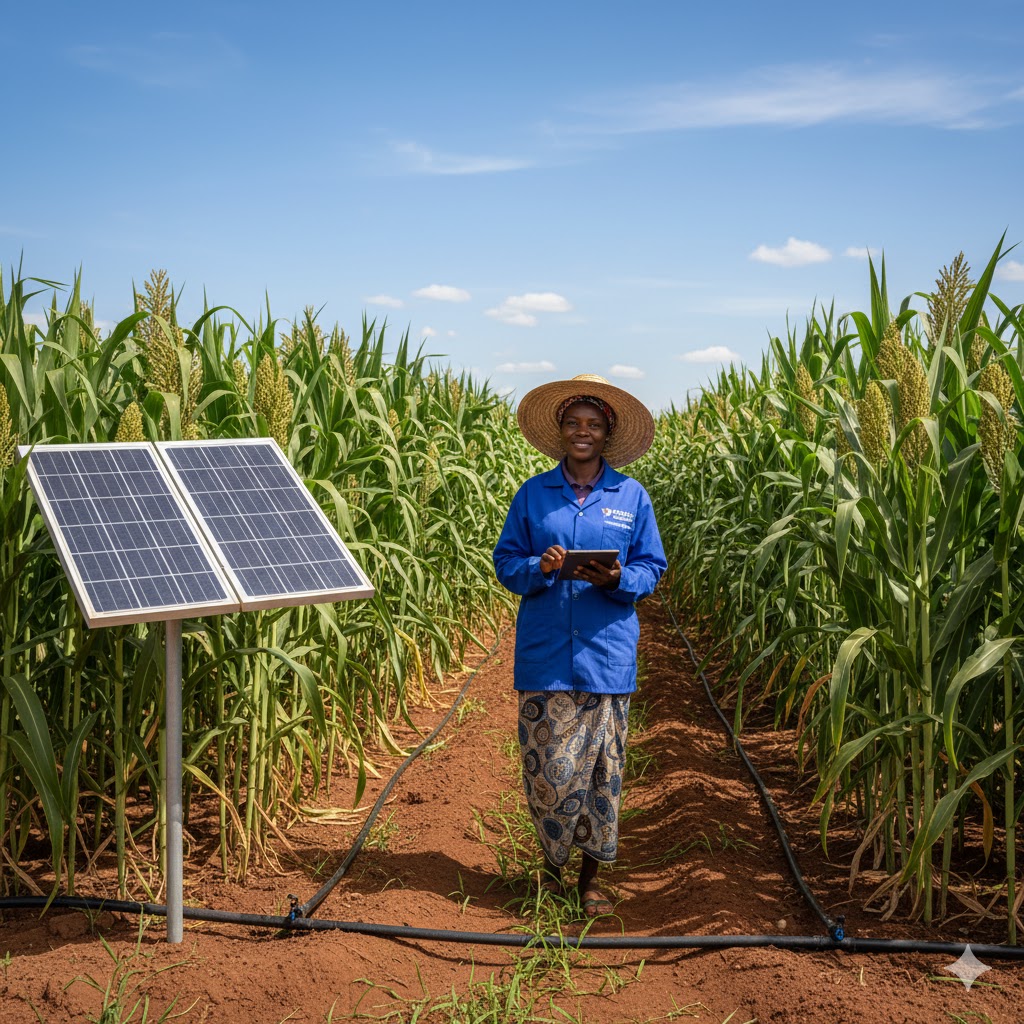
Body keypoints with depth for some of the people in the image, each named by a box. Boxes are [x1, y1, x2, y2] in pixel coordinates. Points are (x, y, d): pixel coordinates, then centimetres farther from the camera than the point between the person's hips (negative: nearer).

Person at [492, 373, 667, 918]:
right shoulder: (533, 494, 5)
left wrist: (618, 580, -15)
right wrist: (540, 567, -14)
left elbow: (651, 569, 7)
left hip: (606, 654, 0)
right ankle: (551, 863, 21)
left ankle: (590, 876, 19)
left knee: (601, 766, 4)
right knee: (549, 766, -1)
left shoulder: (632, 497, 6)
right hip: (544, 656, 0)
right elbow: (505, 563, 7)